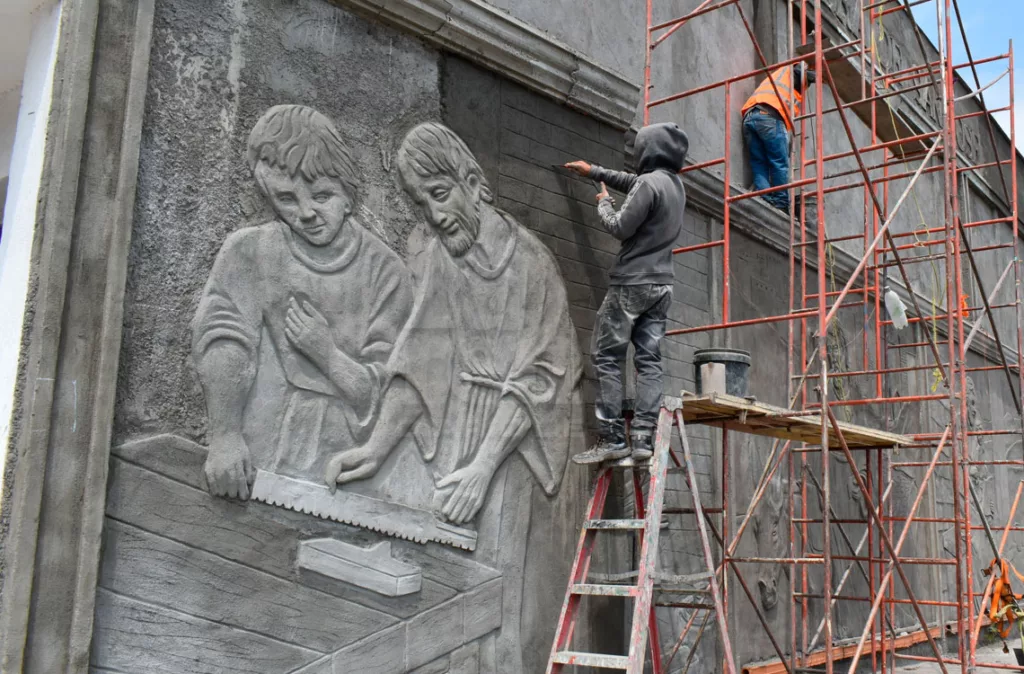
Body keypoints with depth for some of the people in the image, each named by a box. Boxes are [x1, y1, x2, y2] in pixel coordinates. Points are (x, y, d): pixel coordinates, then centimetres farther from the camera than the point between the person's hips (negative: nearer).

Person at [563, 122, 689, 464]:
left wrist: (604, 203, 6)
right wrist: (594, 171, 38)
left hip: (631, 284, -8)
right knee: (649, 361, 3)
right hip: (661, 286, 8)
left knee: (608, 358, -2)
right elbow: (631, 182, 29)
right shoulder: (675, 184, 13)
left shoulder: (650, 183, -14)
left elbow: (621, 227, -12)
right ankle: (643, 438, -2)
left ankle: (612, 438, -6)